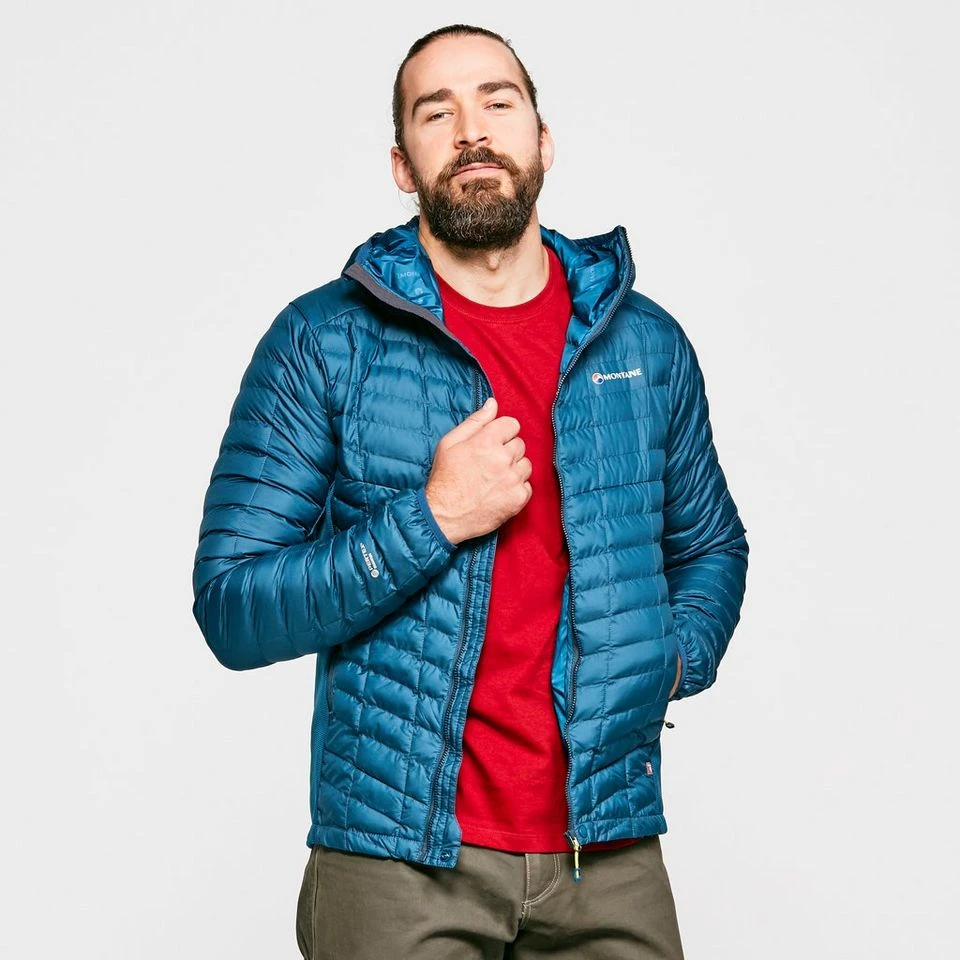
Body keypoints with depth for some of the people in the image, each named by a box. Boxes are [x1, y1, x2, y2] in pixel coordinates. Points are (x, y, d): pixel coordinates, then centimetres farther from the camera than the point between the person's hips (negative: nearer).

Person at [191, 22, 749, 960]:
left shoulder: (646, 342, 5)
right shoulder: (323, 342, -5)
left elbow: (712, 549, 19)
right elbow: (231, 610, -8)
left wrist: (669, 662, -2)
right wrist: (431, 520, -19)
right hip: (398, 860, -3)